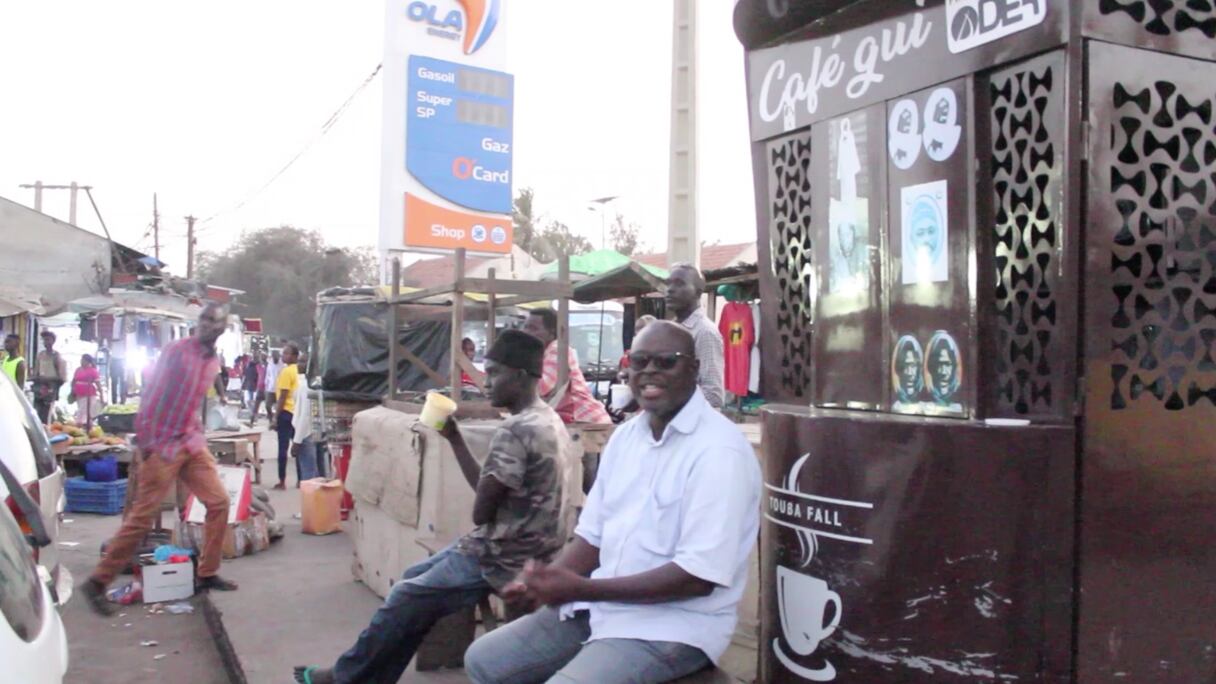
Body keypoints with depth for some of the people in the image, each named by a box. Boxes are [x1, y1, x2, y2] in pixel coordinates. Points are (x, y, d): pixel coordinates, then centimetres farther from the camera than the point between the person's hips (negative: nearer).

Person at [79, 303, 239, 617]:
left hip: (192, 444, 7)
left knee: (219, 502, 3)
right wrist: (144, 440, -15)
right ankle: (97, 583, 6)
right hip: (162, 446, -7)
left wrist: (198, 434, 11)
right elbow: (151, 393, -13)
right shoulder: (176, 351, -12)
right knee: (142, 516, -6)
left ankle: (207, 574, 15)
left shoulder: (214, 362, 10)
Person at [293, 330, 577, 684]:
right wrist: (455, 439, 5)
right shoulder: (548, 420, 9)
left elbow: (481, 511, -17)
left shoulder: (515, 431, -23)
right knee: (415, 579, 18)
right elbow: (487, 490, 11)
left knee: (404, 600, 4)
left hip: (500, 559, -10)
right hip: (526, 552, 10)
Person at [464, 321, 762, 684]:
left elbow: (699, 577, -23)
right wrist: (545, 579, -10)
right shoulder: (625, 435, 9)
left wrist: (583, 589, -25)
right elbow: (593, 534, 11)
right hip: (601, 604, 8)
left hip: (675, 625, -8)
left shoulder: (719, 450, -18)